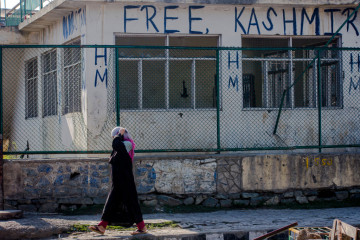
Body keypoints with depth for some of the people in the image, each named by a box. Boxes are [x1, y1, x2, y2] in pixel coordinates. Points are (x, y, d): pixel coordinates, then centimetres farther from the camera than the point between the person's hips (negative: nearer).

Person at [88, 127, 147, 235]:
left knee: (130, 202, -4)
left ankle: (142, 227, 4)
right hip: (118, 183, 9)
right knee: (111, 203, 8)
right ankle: (102, 227, 11)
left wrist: (120, 134, -14)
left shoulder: (127, 144, -13)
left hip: (125, 182, -9)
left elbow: (116, 145, -33)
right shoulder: (122, 146, 16)